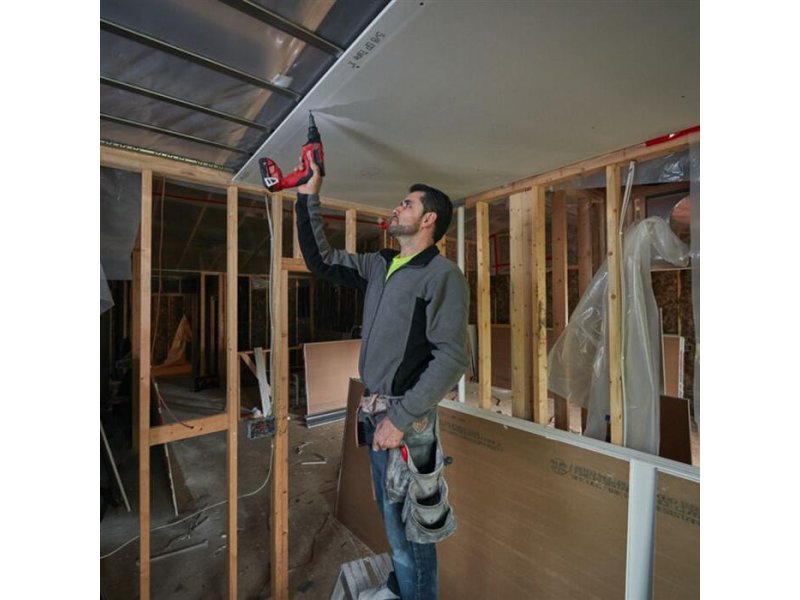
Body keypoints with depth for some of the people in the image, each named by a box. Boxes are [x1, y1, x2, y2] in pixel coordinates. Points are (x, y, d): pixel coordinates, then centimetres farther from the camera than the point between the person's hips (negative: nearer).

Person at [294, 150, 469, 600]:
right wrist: (310, 195, 15)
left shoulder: (443, 274, -14)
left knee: (408, 530, 9)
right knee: (392, 520, 26)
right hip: (374, 412, 8)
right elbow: (320, 258, 17)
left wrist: (400, 418, -22)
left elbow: (451, 358, -21)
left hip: (406, 420, -8)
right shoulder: (379, 266, 9)